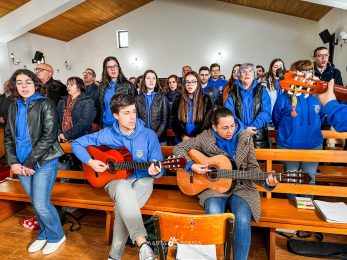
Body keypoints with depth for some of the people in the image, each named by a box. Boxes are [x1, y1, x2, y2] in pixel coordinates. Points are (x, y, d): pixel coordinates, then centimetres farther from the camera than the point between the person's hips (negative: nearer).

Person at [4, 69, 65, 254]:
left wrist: (30, 163, -14)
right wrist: (13, 162, -2)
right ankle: (44, 235, 36)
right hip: (21, 165, 5)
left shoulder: (46, 104, -8)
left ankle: (56, 236, 22)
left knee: (41, 204, -3)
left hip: (44, 162, -5)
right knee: (36, 203, 15)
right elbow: (8, 137, 12)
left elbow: (49, 136, -15)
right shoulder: (13, 107, 10)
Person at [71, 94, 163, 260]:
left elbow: (158, 168, -5)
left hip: (142, 181, 0)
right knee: (123, 188, -37)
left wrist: (155, 171, -29)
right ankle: (143, 244, -39)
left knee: (123, 206, -31)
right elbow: (77, 144, 6)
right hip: (115, 180, 1)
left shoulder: (149, 135, -7)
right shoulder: (106, 134, -4)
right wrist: (90, 162, -9)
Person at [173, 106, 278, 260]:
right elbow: (179, 148, 0)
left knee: (243, 220, -28)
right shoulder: (205, 138, -5)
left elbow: (252, 167, 2)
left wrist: (266, 181, -16)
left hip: (241, 187, 1)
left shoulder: (245, 138, 1)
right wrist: (192, 166, -14)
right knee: (214, 216, -31)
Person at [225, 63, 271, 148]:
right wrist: (243, 129, -17)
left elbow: (266, 112, -4)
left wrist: (253, 127, -18)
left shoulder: (262, 91, 7)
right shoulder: (233, 93, 6)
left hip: (259, 138, 1)